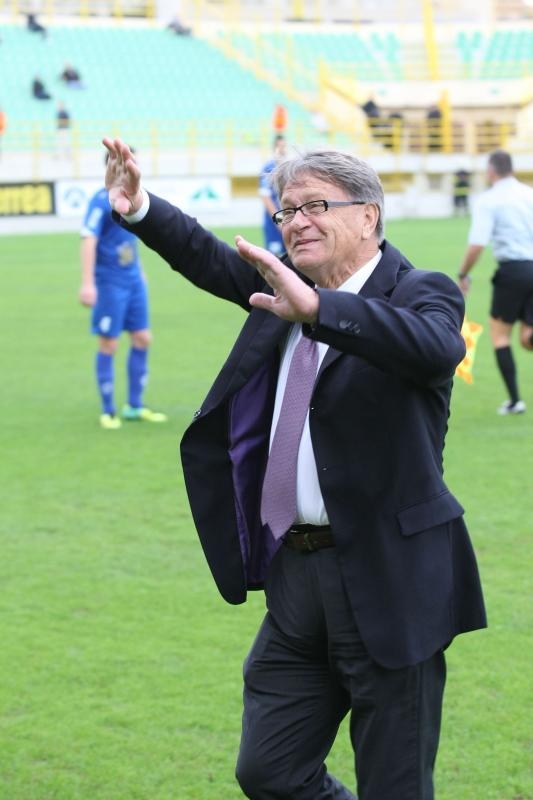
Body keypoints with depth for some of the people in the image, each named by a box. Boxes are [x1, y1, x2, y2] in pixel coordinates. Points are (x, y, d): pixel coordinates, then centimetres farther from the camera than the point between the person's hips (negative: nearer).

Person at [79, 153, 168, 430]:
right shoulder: (101, 201, -15)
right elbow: (88, 240, -22)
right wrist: (88, 283, -28)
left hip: (133, 280, 7)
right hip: (109, 283, -7)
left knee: (142, 339, 8)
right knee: (109, 345, 0)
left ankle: (134, 407, 19)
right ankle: (108, 411, 11)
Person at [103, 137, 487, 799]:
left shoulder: (421, 293, -11)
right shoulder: (286, 286, 11)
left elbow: (437, 346, -33)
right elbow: (213, 261, 23)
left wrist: (317, 308, -44)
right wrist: (140, 209, 5)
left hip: (387, 580, -7)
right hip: (297, 573, 7)